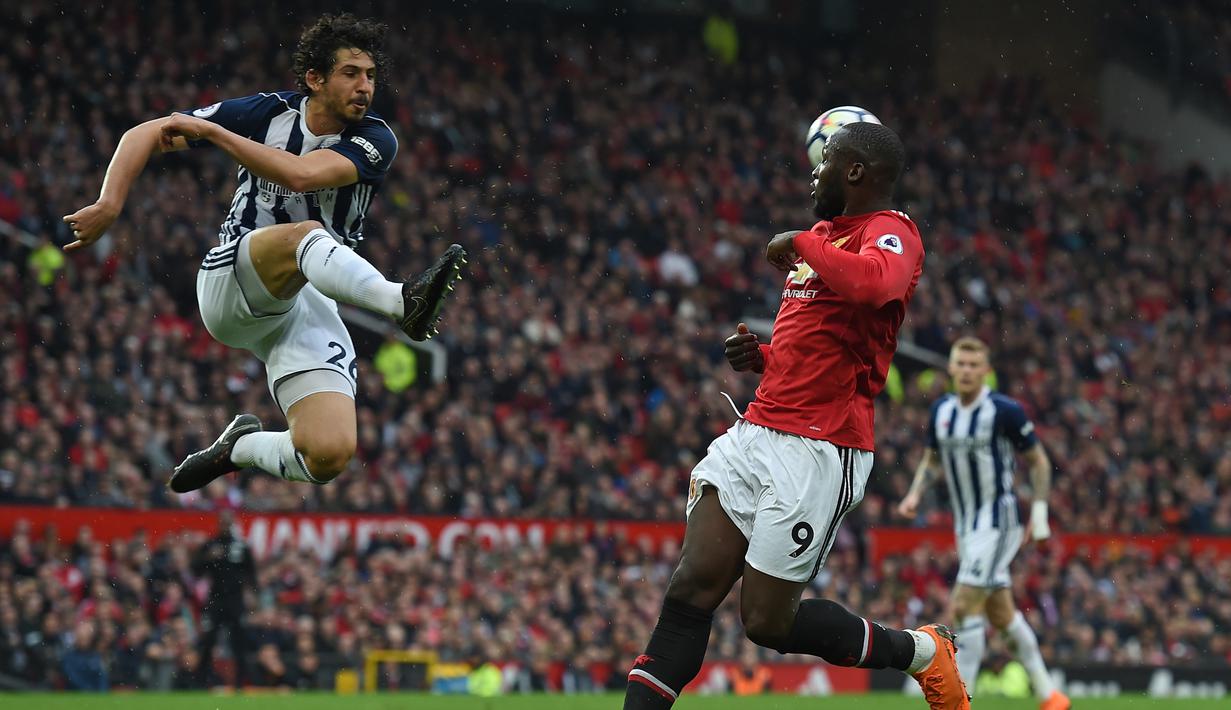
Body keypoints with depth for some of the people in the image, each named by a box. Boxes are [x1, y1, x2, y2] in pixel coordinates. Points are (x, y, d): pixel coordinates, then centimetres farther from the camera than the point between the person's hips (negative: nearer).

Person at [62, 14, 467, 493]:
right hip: (231, 280, -2)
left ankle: (240, 447, 14)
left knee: (329, 457, -18)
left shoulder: (375, 140, -4)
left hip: (307, 308, 2)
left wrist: (210, 131, -18)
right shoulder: (268, 113, -2)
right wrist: (109, 207, -9)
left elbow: (302, 174, -24)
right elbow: (145, 134, 5)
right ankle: (400, 301, -64)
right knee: (305, 235, -36)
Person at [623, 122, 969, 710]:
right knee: (689, 594, -4)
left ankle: (923, 651, 18)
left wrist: (802, 243, -18)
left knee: (768, 622, -3)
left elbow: (872, 285, -35)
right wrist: (761, 358, 13)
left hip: (817, 451, -8)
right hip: (755, 434, 8)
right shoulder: (827, 236, 21)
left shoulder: (892, 235, -9)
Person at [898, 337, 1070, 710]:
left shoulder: (1005, 411, -14)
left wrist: (1039, 511, -11)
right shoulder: (941, 410, 4)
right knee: (1001, 613, 12)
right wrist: (915, 494, 2)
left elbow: (1039, 461, -5)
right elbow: (932, 459, 19)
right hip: (965, 524, 7)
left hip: (998, 521, -7)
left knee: (964, 607, -15)